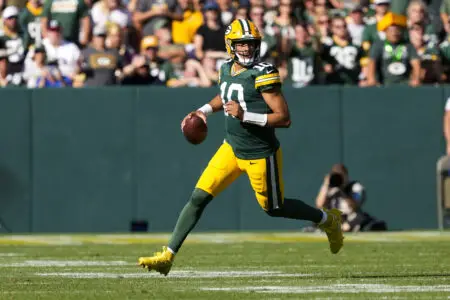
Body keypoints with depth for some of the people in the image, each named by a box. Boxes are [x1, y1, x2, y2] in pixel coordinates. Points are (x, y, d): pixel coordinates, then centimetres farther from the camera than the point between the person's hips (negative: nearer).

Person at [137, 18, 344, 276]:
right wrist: (204, 110, 11)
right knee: (199, 197, -2)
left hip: (260, 155, -6)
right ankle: (168, 256, 0)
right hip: (232, 147, 6)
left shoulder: (263, 74, -20)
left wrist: (245, 115, -30)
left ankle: (328, 220, 37)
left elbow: (284, 118, -23)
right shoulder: (227, 69, 3)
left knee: (274, 208, 12)